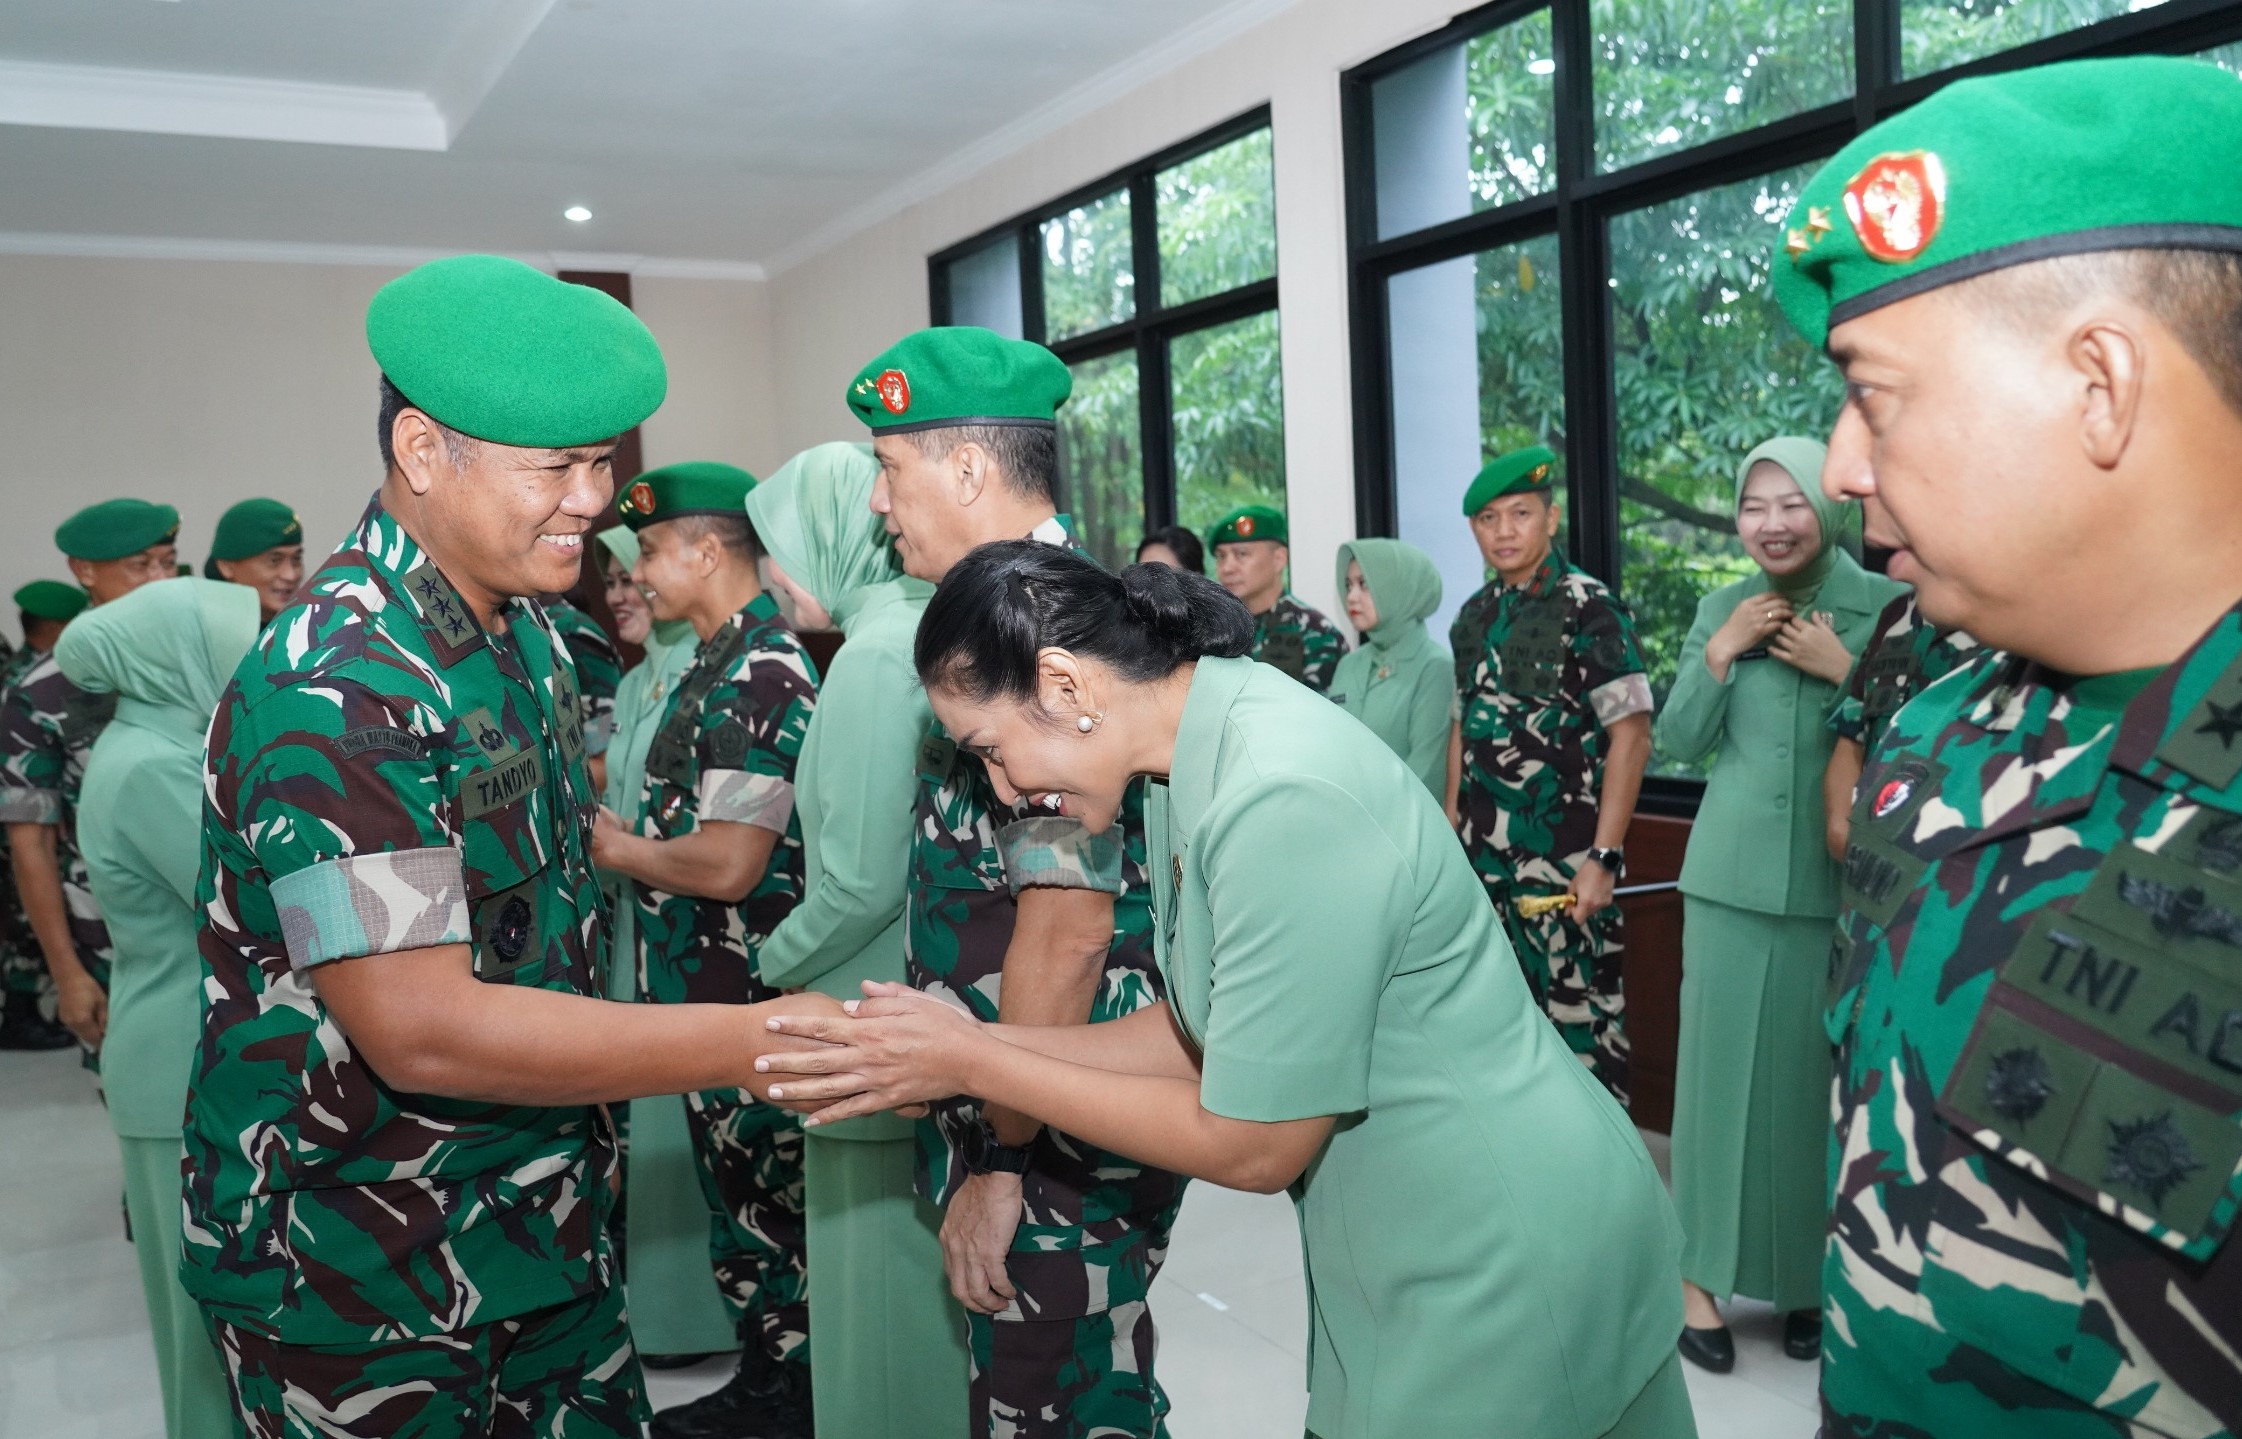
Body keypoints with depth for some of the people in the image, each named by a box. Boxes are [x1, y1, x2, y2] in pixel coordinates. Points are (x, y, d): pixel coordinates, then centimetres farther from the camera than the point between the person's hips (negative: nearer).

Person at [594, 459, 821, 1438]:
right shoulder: (736, 660, 11)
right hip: (711, 995, 10)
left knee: (757, 1208, 4)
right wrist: (630, 831, 6)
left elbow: (728, 864, -26)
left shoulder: (755, 675, -20)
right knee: (745, 1199, 19)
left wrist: (615, 849, -11)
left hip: (739, 1003, -10)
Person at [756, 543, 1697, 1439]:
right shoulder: (1201, 763, 0)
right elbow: (1205, 1036, 5)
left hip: (1500, 1268, -8)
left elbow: (1253, 1145, -22)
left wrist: (973, 1066, -16)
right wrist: (976, 1042, -4)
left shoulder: (1283, 802, -28)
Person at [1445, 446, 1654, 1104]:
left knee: (1578, 1011, -3)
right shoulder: (1475, 616, 11)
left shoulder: (1590, 608, -9)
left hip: (1564, 855, -6)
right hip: (1485, 854, 6)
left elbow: (1631, 735, -12)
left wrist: (1605, 858, -16)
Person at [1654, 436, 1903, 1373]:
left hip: (1843, 883, -2)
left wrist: (1844, 670, -17)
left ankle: (1809, 1274, 23)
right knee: (1723, 1063, 5)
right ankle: (1703, 1273, 15)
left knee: (1820, 1073, 5)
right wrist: (1721, 654, -6)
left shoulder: (1885, 608, -3)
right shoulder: (1722, 611, 7)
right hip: (1731, 876, 2)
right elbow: (1679, 744, 6)